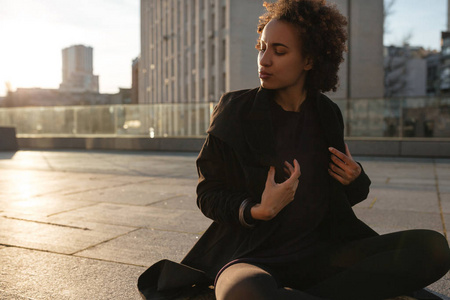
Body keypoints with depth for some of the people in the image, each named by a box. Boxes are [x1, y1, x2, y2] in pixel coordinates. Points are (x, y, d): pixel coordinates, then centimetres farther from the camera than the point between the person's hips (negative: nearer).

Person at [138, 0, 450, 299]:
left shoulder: (327, 113, 7)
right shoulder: (235, 110, -4)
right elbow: (208, 194, -2)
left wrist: (355, 180, -4)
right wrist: (257, 211, -21)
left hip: (317, 253, 5)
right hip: (251, 256, -4)